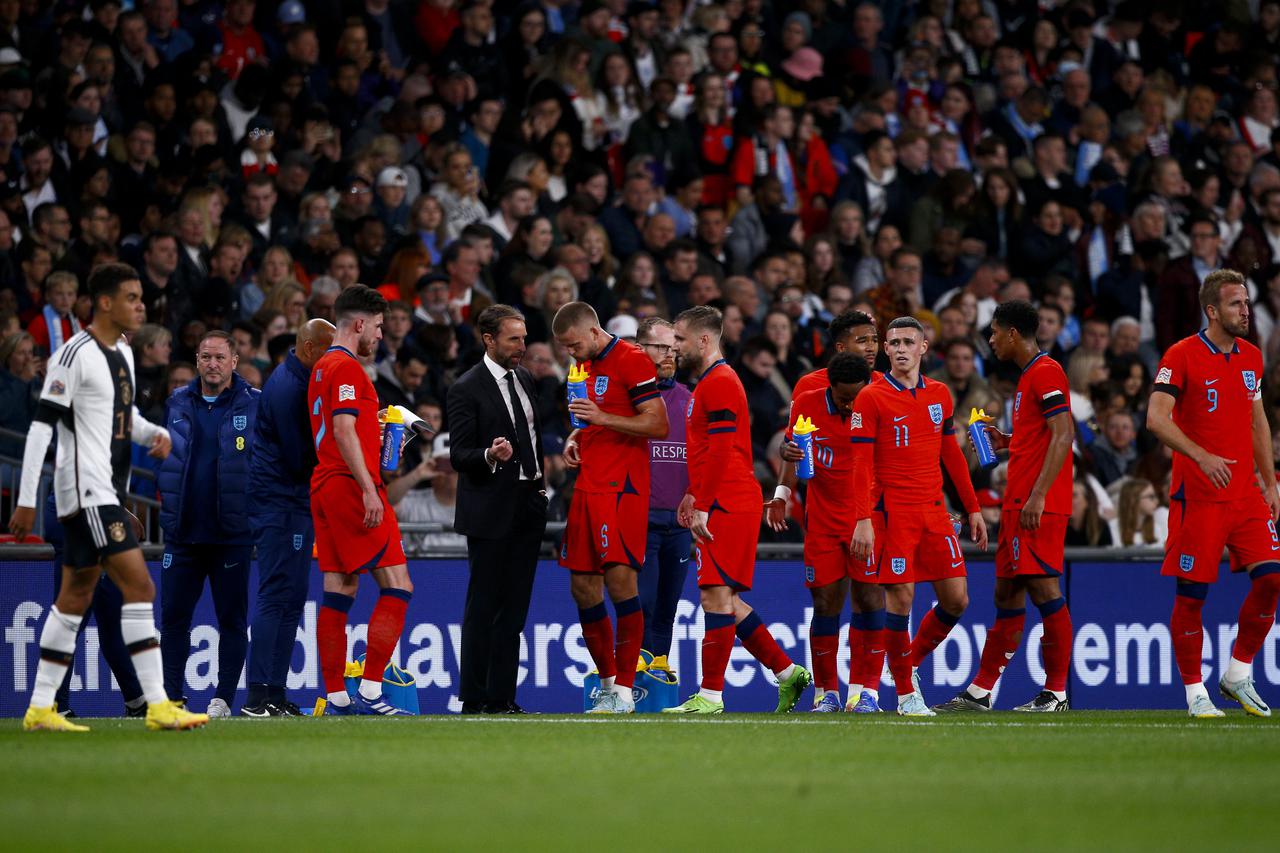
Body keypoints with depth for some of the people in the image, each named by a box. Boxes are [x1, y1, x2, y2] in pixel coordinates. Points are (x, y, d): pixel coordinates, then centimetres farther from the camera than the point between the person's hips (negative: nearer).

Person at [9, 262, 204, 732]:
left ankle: (40, 709, 15)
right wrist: (26, 500, -18)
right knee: (140, 587, -14)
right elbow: (42, 424, -16)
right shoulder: (76, 353, -14)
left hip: (106, 491, 10)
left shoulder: (123, 353, 13)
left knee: (75, 598, 11)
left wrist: (154, 432, 5)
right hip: (86, 490, -10)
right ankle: (158, 706, -15)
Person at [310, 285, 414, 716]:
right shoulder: (347, 367, -10)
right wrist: (368, 489, -23)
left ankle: (335, 697, 6)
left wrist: (375, 422, 26)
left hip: (324, 487, 10)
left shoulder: (323, 366, 19)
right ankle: (369, 692, -14)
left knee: (339, 592, 8)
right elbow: (344, 432, -19)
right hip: (350, 486, -10)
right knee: (396, 586, -9)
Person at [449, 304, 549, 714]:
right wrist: (490, 456, -30)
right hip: (490, 511, -7)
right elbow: (458, 456, -12)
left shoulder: (524, 379, 13)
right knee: (483, 607, -5)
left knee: (513, 608, 6)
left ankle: (502, 696, 8)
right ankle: (474, 700, -3)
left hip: (528, 508, 7)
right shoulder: (467, 389, -10)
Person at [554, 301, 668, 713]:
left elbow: (659, 425, -13)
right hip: (588, 487, 9)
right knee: (583, 586, 7)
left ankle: (624, 692, -10)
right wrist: (576, 439, 10)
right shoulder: (585, 365, 18)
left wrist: (603, 417, -20)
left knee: (620, 579, -12)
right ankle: (607, 683, 18)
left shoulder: (631, 361, -9)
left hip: (621, 487, -9)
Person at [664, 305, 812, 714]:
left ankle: (710, 695, -9)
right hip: (725, 506, 11)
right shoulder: (711, 382, 21)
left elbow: (720, 451, -19)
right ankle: (787, 672, 17)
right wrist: (694, 495, 22)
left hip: (725, 510, -11)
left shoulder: (718, 384, -12)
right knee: (725, 599, 12)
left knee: (716, 595, -10)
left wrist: (702, 507, -20)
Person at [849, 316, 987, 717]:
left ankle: (911, 663, 24)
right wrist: (863, 520, -15)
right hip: (894, 513, -5)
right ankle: (905, 693, 3)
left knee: (956, 601, 3)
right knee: (900, 599, -8)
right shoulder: (871, 398, -4)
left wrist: (973, 509, 16)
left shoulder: (939, 395, 11)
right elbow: (861, 465, -8)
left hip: (934, 511, 5)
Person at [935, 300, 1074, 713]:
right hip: (1019, 503, 10)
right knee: (1007, 594, 11)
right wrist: (1006, 442, 14)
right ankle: (979, 693, 14)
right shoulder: (1029, 376, 20)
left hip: (1039, 506, -10)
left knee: (1043, 589, -9)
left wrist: (1038, 495, -23)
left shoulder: (1045, 372, -11)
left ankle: (1056, 694, -6)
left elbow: (1063, 435, -19)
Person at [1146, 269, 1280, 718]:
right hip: (1198, 496, -6)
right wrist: (1202, 457, -28)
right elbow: (1156, 418, -17)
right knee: (1192, 595, -2)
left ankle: (1238, 675, 10)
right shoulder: (1182, 355, -9)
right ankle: (1194, 691, 9)